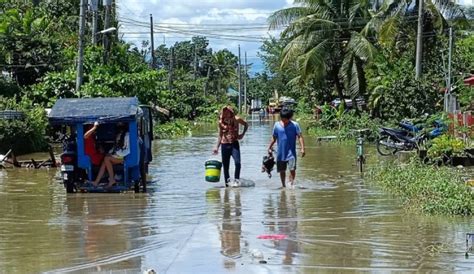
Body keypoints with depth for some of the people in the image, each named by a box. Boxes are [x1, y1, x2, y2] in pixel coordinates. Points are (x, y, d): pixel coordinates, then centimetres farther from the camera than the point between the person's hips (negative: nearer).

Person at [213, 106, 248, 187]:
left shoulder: (236, 119, -3)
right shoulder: (221, 122, 2)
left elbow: (246, 125, 13)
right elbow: (220, 135, 11)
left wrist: (242, 134, -1)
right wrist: (217, 147, 6)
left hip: (234, 144, -2)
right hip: (224, 145, 2)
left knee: (237, 162, -21)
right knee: (225, 166, 4)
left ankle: (236, 180, -7)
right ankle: (227, 183, 13)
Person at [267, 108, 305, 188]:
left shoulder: (295, 125, -4)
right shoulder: (277, 125, 4)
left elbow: (300, 137, -8)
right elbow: (274, 138, 14)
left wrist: (302, 148, -18)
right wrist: (270, 147, 10)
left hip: (291, 152, -3)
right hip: (280, 152, 3)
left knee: (292, 169, -16)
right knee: (281, 170, 10)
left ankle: (292, 183, -7)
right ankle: (283, 185, 24)